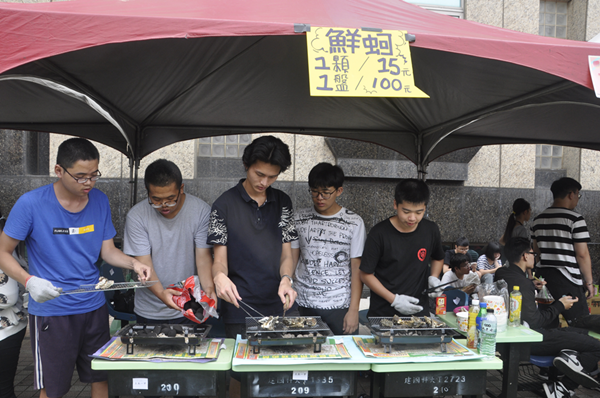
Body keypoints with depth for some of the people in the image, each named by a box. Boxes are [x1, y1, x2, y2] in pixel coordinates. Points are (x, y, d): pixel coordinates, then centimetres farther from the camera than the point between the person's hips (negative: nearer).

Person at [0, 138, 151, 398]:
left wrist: (133, 263, -15)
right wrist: (29, 281, -24)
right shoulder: (31, 204, -14)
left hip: (94, 307, 4)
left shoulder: (100, 201, -1)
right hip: (50, 311, -4)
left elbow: (108, 250, 5)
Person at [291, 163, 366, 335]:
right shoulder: (299, 219, 5)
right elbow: (290, 261, 8)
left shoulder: (354, 222, -2)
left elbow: (357, 268, -2)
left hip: (340, 307, -2)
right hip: (305, 306, 2)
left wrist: (353, 309, -5)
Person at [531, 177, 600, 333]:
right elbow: (582, 254, -11)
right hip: (567, 279, -7)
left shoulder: (538, 219, 11)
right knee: (581, 321, -7)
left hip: (543, 274, 7)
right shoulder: (575, 218, -10)